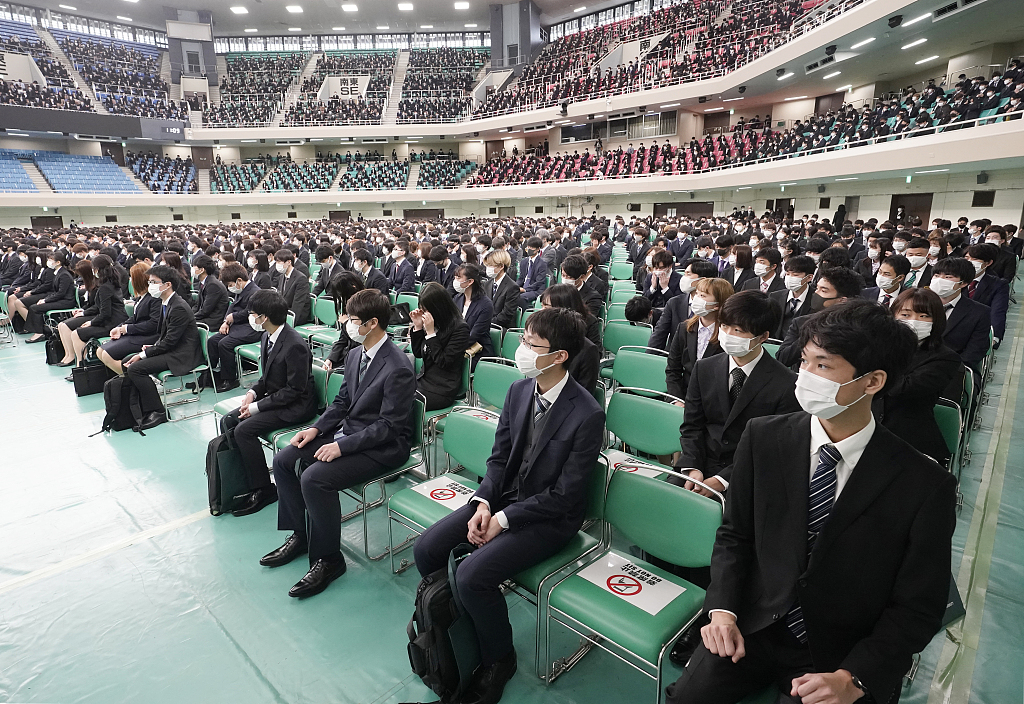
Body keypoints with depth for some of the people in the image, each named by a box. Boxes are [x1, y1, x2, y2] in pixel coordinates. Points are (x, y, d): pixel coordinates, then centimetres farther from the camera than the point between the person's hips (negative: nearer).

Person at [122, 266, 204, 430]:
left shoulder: (179, 308, -21)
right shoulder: (165, 303, 10)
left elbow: (170, 341, -21)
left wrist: (143, 354, -15)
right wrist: (152, 347, 2)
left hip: (182, 356, -10)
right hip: (170, 349, 10)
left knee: (136, 368, -19)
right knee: (128, 362, 7)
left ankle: (157, 411, -7)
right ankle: (141, 407, 13)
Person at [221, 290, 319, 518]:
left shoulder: (295, 346, -25)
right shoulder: (268, 337, 4)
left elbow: (295, 390, -22)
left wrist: (258, 405, -19)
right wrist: (253, 392, -3)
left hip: (295, 406, -10)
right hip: (274, 398, 10)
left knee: (244, 429, -21)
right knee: (227, 421, 2)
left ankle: (263, 490, -7)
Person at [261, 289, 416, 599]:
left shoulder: (398, 368, -23)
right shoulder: (355, 354, 5)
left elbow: (388, 426, -22)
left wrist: (342, 445, -23)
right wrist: (316, 428, 1)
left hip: (383, 447, -9)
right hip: (347, 432, 10)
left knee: (314, 478, -26)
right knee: (284, 460, 3)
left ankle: (328, 559, -6)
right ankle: (300, 535, 19)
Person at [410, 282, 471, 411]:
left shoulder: (460, 328, -13)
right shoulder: (431, 323, 6)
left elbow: (443, 362, -17)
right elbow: (418, 353, 14)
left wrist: (430, 332, -18)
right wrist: (417, 327, 1)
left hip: (443, 390, -7)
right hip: (423, 380, 7)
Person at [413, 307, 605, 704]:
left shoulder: (587, 415, -22)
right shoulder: (519, 391, -2)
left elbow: (564, 495, -18)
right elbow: (499, 457, 5)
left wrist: (503, 520, -17)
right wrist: (482, 503, -10)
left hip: (550, 517, -6)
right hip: (503, 498, 7)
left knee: (473, 574, -23)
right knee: (426, 550, -5)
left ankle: (498, 659, 7)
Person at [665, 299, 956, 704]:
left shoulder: (926, 488, -14)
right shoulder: (763, 438, -9)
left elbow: (917, 609, -6)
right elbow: (734, 534, 1)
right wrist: (722, 610, -11)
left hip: (841, 654, -1)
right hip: (752, 627, 2)